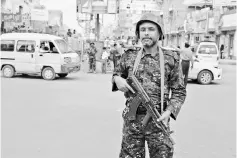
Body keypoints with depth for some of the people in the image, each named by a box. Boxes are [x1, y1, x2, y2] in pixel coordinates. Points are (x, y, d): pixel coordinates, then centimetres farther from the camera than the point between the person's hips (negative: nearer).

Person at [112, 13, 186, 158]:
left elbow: (179, 91, 1)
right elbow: (116, 74, 19)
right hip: (132, 120, 2)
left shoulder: (171, 59, -1)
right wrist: (117, 79, -5)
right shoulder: (129, 57, 4)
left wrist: (169, 112, -14)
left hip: (157, 120, -1)